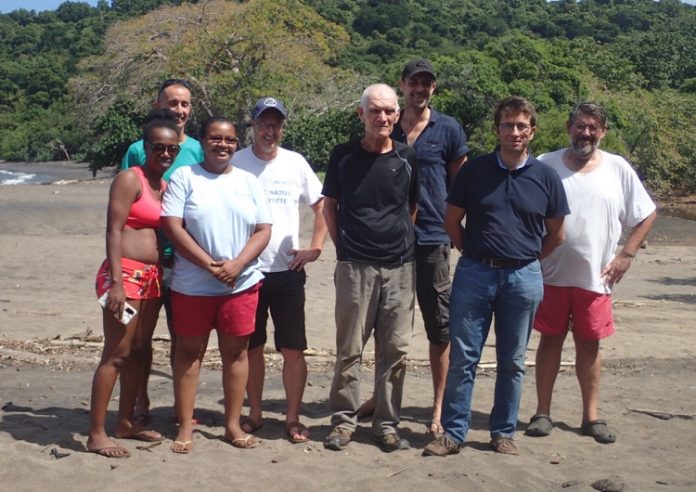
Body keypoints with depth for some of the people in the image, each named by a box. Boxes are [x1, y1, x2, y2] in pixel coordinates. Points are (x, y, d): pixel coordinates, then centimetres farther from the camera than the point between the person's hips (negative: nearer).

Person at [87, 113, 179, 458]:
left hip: (152, 276, 8)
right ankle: (96, 434, 0)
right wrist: (117, 282, -20)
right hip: (125, 274, -8)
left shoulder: (166, 186, 15)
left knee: (139, 351, 14)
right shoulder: (130, 179, -8)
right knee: (116, 354, -7)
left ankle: (125, 423, 26)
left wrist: (163, 274, 10)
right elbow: (113, 231, -14)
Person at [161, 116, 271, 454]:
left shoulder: (248, 181, 9)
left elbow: (263, 230, 3)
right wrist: (209, 265, -16)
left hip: (241, 285, 2)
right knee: (189, 352, 6)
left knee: (236, 352, 7)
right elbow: (173, 227, -9)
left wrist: (236, 264, -13)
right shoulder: (184, 178, 1)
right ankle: (185, 426, 15)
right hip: (192, 285, -2)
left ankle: (233, 424, 19)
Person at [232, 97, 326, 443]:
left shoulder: (295, 163, 2)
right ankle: (255, 413, 25)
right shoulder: (236, 163, -1)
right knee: (251, 347, 11)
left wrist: (315, 247, -1)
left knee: (293, 349, 1)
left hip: (288, 271, 0)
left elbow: (322, 206, 9)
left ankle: (293, 418, 13)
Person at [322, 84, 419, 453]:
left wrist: (404, 242, 9)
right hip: (355, 267, -1)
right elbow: (329, 206, 9)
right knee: (349, 350, 4)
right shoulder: (343, 156, 1)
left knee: (395, 351, 6)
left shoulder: (407, 159, 4)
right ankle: (343, 421, 16)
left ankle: (387, 424, 17)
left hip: (400, 268, 2)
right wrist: (344, 247, 3)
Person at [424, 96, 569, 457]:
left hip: (523, 278, 1)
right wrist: (473, 253, 6)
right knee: (462, 357, 1)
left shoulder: (545, 177, 1)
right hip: (474, 273, 0)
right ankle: (453, 433, 10)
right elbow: (451, 220, 8)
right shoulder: (474, 170, 1)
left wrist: (525, 259, 10)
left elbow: (556, 234, 11)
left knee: (512, 361, 10)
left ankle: (504, 432, 22)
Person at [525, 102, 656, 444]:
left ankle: (591, 416, 19)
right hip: (552, 275, 0)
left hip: (595, 277, 1)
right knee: (550, 339, 8)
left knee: (589, 344, 9)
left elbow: (646, 215, 8)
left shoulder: (618, 169, 1)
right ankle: (543, 413, 17)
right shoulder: (546, 166, -1)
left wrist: (626, 254, 0)